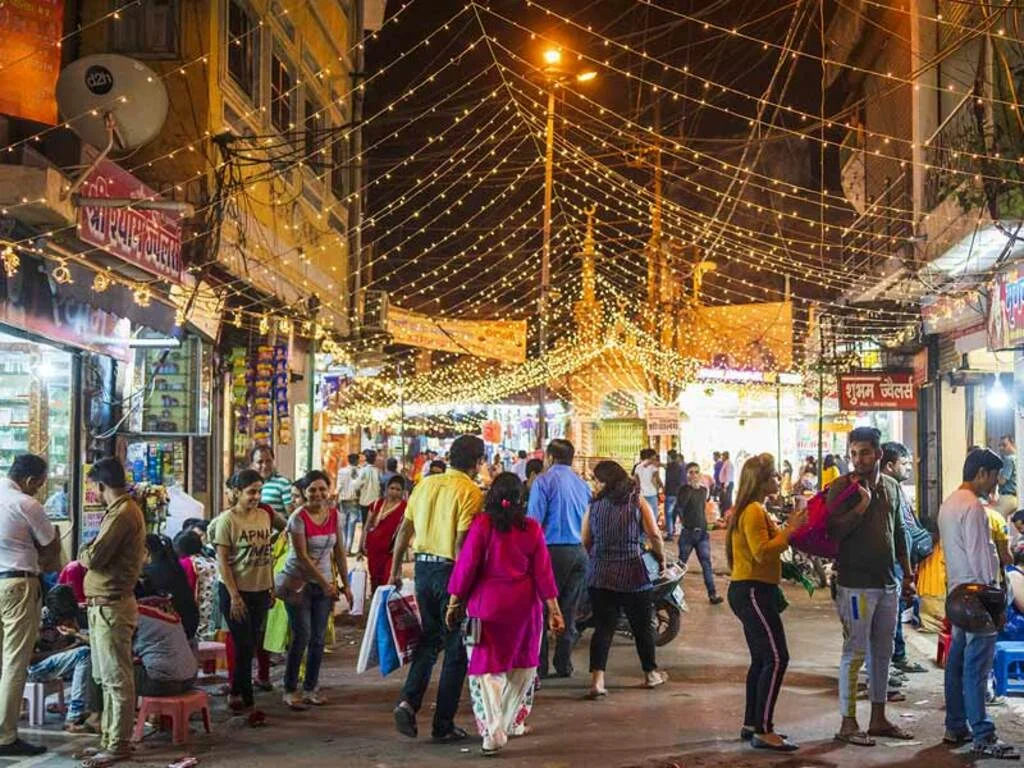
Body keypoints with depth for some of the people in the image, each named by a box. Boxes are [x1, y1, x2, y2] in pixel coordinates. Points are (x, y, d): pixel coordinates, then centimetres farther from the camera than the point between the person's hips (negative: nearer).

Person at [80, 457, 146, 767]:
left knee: (116, 678, -5)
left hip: (111, 606, -11)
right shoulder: (125, 509, 17)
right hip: (105, 604, 11)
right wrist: (91, 553, 0)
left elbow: (94, 557, -19)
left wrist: (84, 554, 0)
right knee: (107, 678, 16)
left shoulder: (122, 514, -16)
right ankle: (110, 738, 24)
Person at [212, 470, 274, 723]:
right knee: (244, 647, -2)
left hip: (260, 590, 6)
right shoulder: (227, 520, -13)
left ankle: (235, 694, 26)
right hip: (236, 590, -6)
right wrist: (234, 596, -16)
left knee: (250, 647, 12)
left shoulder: (264, 516, 6)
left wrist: (271, 587, 11)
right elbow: (222, 561, -14)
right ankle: (249, 704, 5)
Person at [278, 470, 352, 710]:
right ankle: (290, 690, 3)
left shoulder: (335, 515, 2)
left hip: (325, 583, 5)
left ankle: (311, 688, 16)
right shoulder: (299, 518, -13)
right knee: (302, 635, -8)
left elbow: (339, 552, 8)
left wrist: (345, 584, 5)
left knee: (318, 638, 5)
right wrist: (324, 584, -14)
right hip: (299, 583, -5)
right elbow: (302, 556, -14)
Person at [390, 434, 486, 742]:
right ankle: (443, 725, 10)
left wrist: (396, 569, 17)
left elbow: (405, 529, 9)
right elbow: (462, 543, -19)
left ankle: (408, 702, 3)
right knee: (456, 649, 6)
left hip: (423, 567, 6)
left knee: (429, 639, 21)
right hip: (451, 570, -6)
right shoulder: (471, 493, -12)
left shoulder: (426, 484, 6)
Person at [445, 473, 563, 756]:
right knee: (521, 664, 19)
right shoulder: (532, 528, -1)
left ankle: (493, 730, -11)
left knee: (485, 668, 2)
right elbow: (542, 571, -1)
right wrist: (553, 608, 3)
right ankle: (513, 722, 30)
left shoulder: (482, 524, -7)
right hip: (524, 604, 2)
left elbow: (466, 565, -8)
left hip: (487, 602, -2)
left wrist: (454, 602, -1)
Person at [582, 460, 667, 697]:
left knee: (603, 627, 3)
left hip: (599, 575, 1)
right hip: (633, 574, -1)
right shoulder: (638, 502, -1)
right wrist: (661, 558, 8)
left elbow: (585, 541, 3)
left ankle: (597, 679, -10)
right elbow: (654, 535, -8)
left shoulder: (595, 506, 1)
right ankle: (650, 673, 30)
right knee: (642, 625, 15)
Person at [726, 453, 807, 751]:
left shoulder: (755, 510, 18)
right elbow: (762, 553, -24)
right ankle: (763, 731, -14)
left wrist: (789, 527, 8)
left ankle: (751, 725, 20)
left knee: (762, 659, 14)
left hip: (754, 591, 11)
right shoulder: (753, 511, -15)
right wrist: (790, 529, -20)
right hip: (753, 592, -11)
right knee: (776, 658, -14)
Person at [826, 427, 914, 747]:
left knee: (883, 651, 13)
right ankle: (848, 723, 3)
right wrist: (862, 504, -24)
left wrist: (907, 573, 17)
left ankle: (878, 718, 24)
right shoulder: (842, 487, -9)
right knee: (855, 652, -4)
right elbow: (834, 531, -18)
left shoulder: (891, 486, 10)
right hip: (856, 584, -7)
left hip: (888, 582, 7)